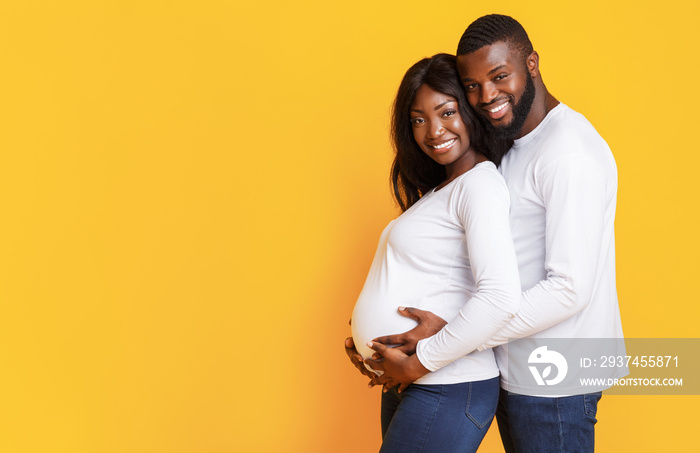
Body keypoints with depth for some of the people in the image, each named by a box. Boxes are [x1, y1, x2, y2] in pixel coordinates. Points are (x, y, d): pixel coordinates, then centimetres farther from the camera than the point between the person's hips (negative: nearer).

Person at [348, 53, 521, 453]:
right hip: (404, 388, 9)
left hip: (448, 390, -9)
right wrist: (371, 344, 6)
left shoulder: (481, 182, -15)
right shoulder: (439, 189, 15)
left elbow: (501, 296, -27)